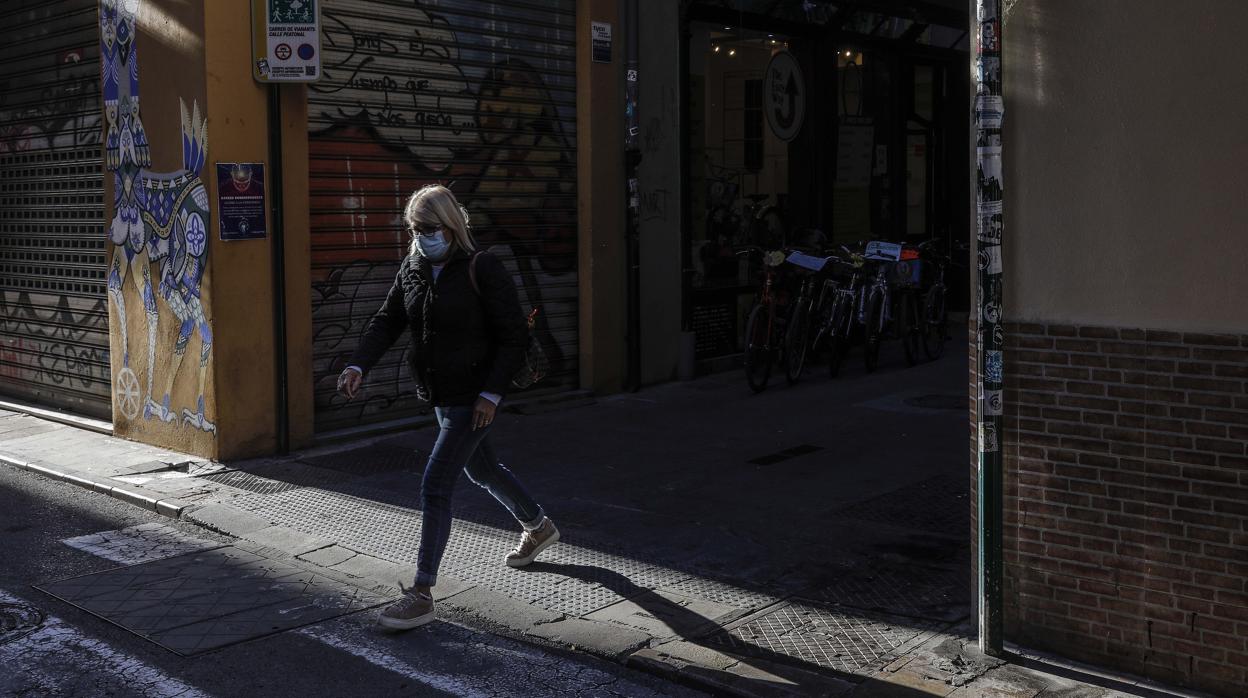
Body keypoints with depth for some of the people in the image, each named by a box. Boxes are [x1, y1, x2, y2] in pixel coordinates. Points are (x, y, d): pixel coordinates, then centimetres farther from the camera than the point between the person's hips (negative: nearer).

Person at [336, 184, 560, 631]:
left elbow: (514, 338, -15)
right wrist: (358, 366, -15)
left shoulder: (482, 270, -16)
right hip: (439, 395, 8)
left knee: (435, 487, -12)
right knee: (481, 469, 25)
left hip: (474, 399, -8)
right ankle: (538, 527, 51)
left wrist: (491, 393, -22)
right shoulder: (412, 269, 6)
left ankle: (421, 596, -5)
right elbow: (387, 322, 2)